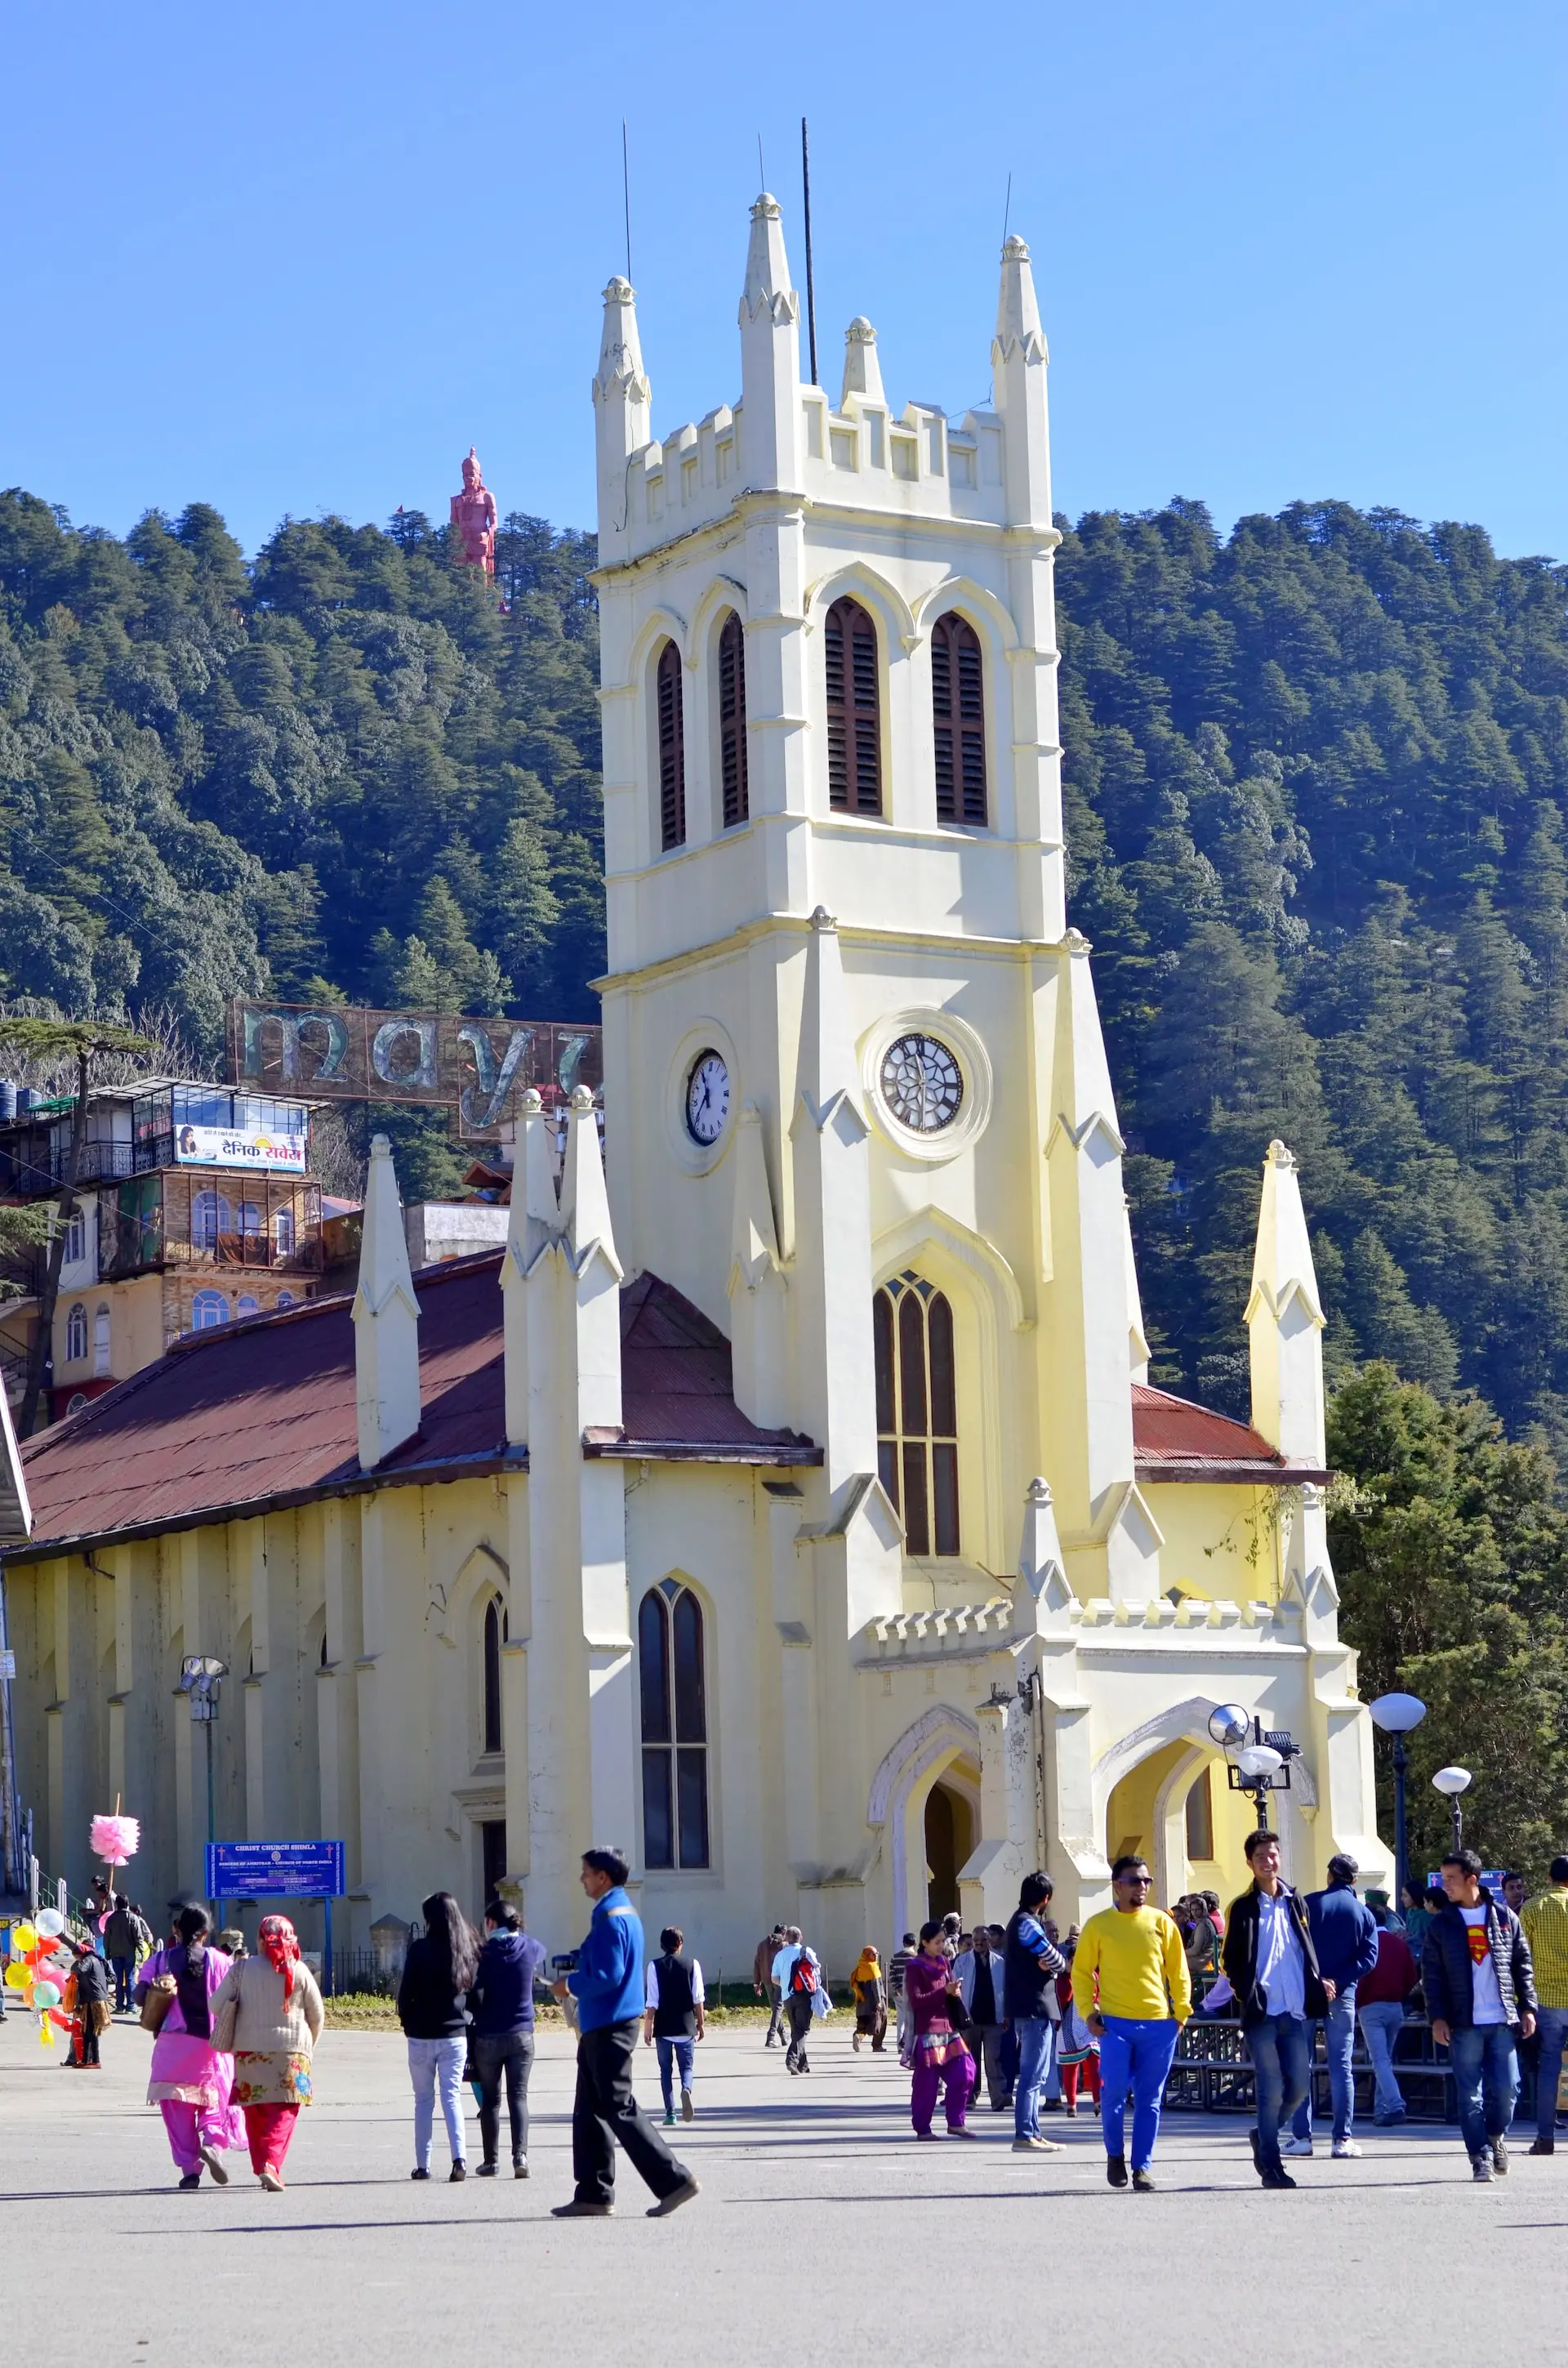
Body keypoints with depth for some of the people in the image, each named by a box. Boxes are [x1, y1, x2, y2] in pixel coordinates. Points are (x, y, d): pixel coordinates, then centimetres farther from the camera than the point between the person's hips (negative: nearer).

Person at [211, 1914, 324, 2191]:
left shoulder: (242, 1969, -1)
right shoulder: (299, 1971, 0)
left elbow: (216, 2006, 1)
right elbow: (316, 2015, 6)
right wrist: (309, 2045, 23)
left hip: (250, 2050, 1)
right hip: (291, 2051, -1)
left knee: (255, 2114, 13)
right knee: (284, 2112, -2)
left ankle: (262, 2168, 14)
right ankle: (271, 2165, -21)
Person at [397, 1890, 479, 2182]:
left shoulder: (421, 1949, -10)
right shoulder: (469, 1952, 1)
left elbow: (406, 1993, -7)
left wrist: (408, 2024, 6)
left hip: (422, 2035, -2)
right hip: (455, 2035, 2)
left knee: (424, 2100, 9)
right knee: (452, 2096, 3)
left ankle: (422, 2165, 11)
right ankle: (459, 2158, -14)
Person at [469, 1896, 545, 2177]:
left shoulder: (485, 1953, -10)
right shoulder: (530, 1948, -1)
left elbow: (475, 1998, -14)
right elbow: (541, 1954, 25)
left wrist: (476, 2013, 6)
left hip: (488, 2036, -2)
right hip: (522, 2035, 2)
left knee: (490, 2100, 9)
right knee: (519, 2096, 2)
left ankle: (490, 2161, 12)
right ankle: (520, 2154, -16)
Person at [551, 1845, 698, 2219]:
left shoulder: (611, 1919, -17)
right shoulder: (625, 1913, 15)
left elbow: (608, 1977, -24)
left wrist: (571, 1985, -10)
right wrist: (577, 1970, 12)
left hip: (608, 2030, -11)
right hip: (603, 2027, 11)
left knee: (620, 2109, -8)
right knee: (589, 2111, 12)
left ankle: (673, 2180, -9)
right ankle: (593, 2195, 15)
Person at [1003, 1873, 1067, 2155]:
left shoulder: (1020, 1921, 19)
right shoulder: (1028, 1924, -14)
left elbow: (1046, 1959, 14)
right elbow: (1055, 1961, -13)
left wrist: (1049, 1966, -8)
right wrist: (1062, 1965, 8)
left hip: (1024, 2007, 11)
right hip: (1034, 2007, -11)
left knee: (1034, 2074, 15)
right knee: (1032, 2075, -10)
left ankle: (1033, 2132, 19)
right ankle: (1024, 2135, -12)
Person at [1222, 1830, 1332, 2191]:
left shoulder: (1295, 1902, 14)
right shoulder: (1244, 1908, 0)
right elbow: (1233, 1962, 0)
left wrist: (1317, 1987, 6)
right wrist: (1249, 1995, -11)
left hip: (1294, 2012, 4)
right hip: (1262, 2013, -4)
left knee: (1297, 2088, 4)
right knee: (1272, 2091, -5)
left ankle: (1263, 2137, 28)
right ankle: (1271, 2166, 4)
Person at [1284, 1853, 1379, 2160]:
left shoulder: (1309, 1904, 0)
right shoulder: (1365, 1914, 7)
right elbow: (1369, 1957, -5)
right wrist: (1338, 1980, -10)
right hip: (1342, 1996, 1)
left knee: (1301, 2065, 5)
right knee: (1341, 2066, 5)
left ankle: (1301, 2136, 3)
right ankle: (1343, 2138, 1)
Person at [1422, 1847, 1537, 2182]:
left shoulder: (1504, 1917, 6)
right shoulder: (1442, 1925, 4)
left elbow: (1523, 1965, 9)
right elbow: (1431, 1974, 3)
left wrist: (1527, 2007, 2)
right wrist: (1437, 2017, -7)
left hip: (1503, 2021, 0)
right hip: (1463, 2025, 0)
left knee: (1506, 2087, 0)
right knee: (1470, 2095, -2)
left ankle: (1496, 2136, 26)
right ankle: (1481, 2157, 4)